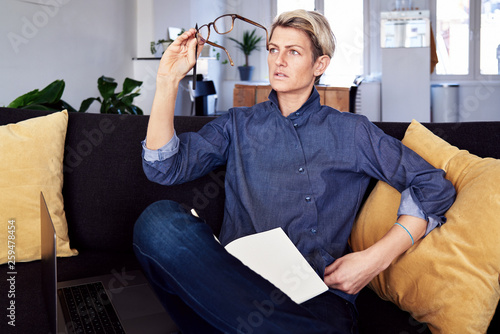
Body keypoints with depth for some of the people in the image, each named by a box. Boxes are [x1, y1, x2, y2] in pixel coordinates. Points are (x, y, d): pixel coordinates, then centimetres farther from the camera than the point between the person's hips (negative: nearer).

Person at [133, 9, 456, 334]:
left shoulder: (351, 132, 14)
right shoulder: (239, 125, 18)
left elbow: (435, 186, 11)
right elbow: (165, 167, 8)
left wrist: (377, 257, -2)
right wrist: (168, 79, 1)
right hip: (236, 280, 4)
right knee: (159, 219, -28)